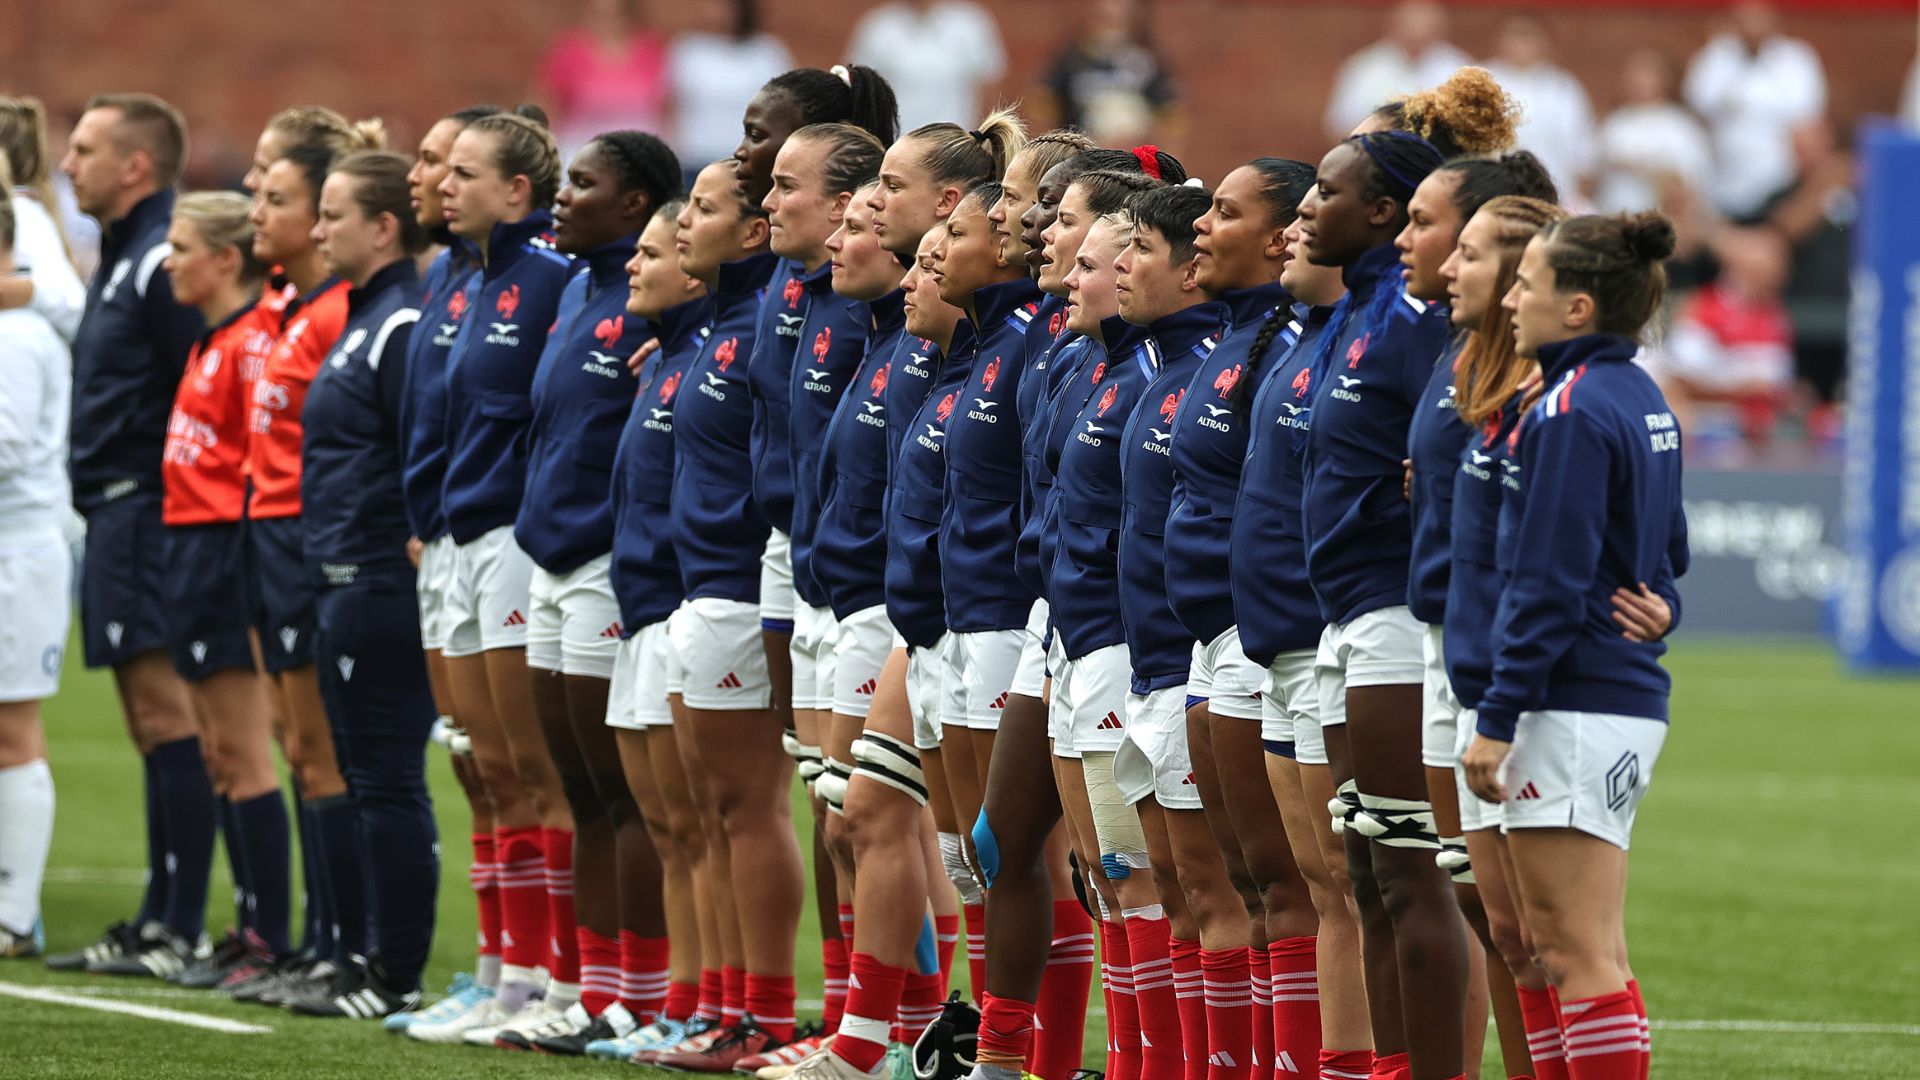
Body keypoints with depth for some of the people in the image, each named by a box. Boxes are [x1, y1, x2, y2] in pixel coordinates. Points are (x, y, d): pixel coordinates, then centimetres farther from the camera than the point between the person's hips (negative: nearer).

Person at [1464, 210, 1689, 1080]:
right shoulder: (1642, 401, 13)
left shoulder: (1572, 413, -15)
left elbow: (1550, 585, -18)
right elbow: (1670, 554, 22)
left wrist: (1498, 717, -16)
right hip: (1631, 694, 10)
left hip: (1574, 705, -10)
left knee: (1582, 955, -8)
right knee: (1559, 945, 14)